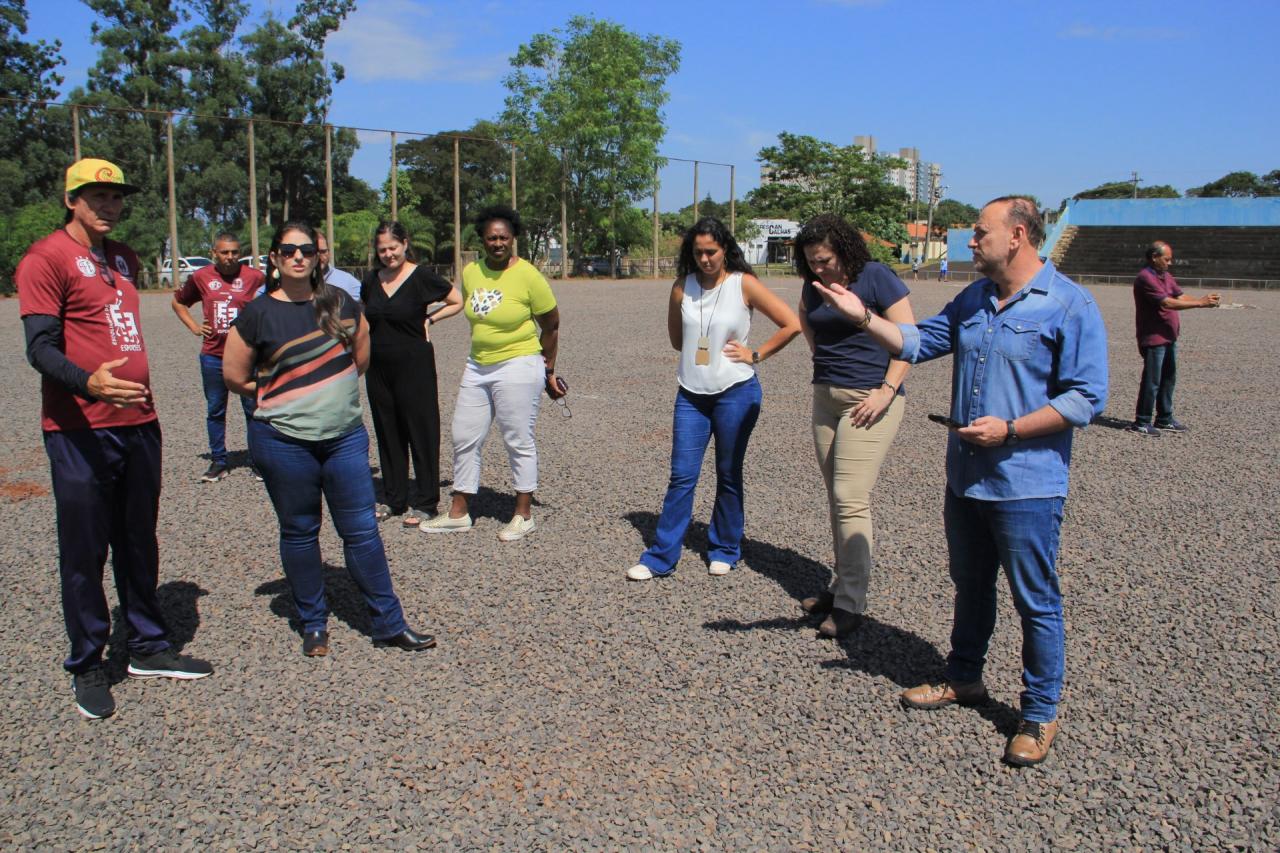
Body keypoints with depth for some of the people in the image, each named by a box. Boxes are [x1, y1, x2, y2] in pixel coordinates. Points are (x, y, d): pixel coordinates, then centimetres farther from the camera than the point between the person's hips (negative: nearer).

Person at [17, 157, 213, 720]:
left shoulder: (124, 259, 16)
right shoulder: (45, 259, -7)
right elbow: (40, 347, -16)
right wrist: (89, 382, -35)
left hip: (139, 424, 7)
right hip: (80, 432, -7)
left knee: (139, 544, 15)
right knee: (85, 552, 3)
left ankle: (148, 649, 27)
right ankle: (86, 667, 17)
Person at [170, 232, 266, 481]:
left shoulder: (255, 277, -3)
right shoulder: (201, 277, 5)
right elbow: (178, 302, 21)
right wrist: (193, 327, 9)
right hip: (213, 356, 3)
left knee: (253, 409, 3)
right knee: (215, 411, 9)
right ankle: (218, 461, 18)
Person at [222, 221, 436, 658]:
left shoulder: (341, 304, 4)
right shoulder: (257, 314, -4)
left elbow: (360, 355, 17)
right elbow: (235, 377, 2)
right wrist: (280, 397, 8)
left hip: (345, 436, 2)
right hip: (284, 442, -2)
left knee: (362, 531, 4)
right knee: (299, 532, 9)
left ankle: (389, 624, 12)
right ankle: (313, 625, 25)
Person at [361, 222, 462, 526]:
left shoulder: (422, 277, -8)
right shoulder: (371, 281, 7)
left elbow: (458, 302, 1)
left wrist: (429, 319, -5)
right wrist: (364, 357, 11)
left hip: (414, 364, -5)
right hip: (379, 367, 5)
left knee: (421, 432, 0)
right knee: (387, 434, 11)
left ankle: (426, 503, 9)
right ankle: (393, 499, 23)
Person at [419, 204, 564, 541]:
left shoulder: (528, 275, -12)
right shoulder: (471, 272, 4)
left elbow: (551, 325, -3)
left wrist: (547, 369, 4)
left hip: (518, 368, -6)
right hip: (477, 367, 7)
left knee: (519, 442, 2)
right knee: (464, 438, 10)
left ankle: (524, 514, 17)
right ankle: (458, 513, 23)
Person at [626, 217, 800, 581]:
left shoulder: (744, 285, -6)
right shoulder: (682, 287, 3)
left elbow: (792, 324, -6)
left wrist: (755, 354, -5)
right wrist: (699, 353, 8)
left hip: (735, 393, -2)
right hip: (691, 394, 3)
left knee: (728, 476, 9)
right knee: (681, 477, 2)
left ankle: (724, 550, 24)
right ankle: (660, 557, 7)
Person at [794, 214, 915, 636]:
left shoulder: (877, 278, -10)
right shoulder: (813, 285, 9)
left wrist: (887, 391, -19)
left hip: (871, 399, -7)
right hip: (826, 396, 7)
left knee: (850, 500, -10)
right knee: (837, 499, 11)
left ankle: (850, 604, -4)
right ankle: (843, 585, 22)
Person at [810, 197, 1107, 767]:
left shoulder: (1070, 306, -13)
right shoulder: (973, 301, 9)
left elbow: (1086, 398, -15)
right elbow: (918, 341, 13)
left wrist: (1008, 429, -20)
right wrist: (862, 317, 0)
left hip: (1026, 485, -7)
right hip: (965, 478, 7)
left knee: (1036, 602, 4)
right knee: (970, 587, 21)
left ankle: (1040, 715, 19)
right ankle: (964, 679, 39)